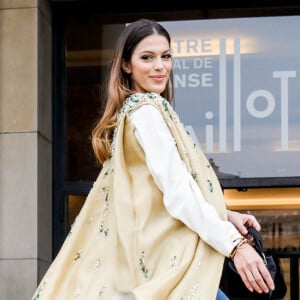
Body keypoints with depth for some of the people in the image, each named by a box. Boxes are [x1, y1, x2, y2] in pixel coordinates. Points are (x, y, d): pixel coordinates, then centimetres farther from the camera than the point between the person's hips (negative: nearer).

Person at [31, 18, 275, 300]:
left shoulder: (131, 109, 18)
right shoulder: (147, 110, -11)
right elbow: (177, 192, -19)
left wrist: (225, 215, 13)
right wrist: (234, 243, -23)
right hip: (165, 256, -10)